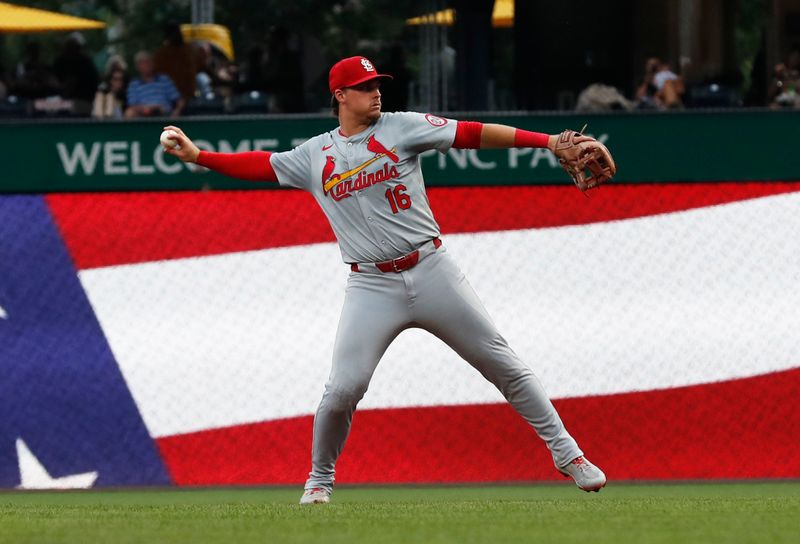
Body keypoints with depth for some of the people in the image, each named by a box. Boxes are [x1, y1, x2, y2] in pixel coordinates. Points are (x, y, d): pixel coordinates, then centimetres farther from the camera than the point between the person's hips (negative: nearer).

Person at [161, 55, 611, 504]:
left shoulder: (401, 128, 3)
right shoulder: (315, 155, 10)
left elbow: (472, 134, -4)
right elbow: (259, 165, 13)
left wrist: (550, 142, -10)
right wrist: (197, 156, 1)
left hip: (431, 270, 0)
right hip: (372, 287, 1)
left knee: (502, 362, 0)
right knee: (343, 389, -9)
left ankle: (565, 451, 10)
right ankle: (320, 479, 13)